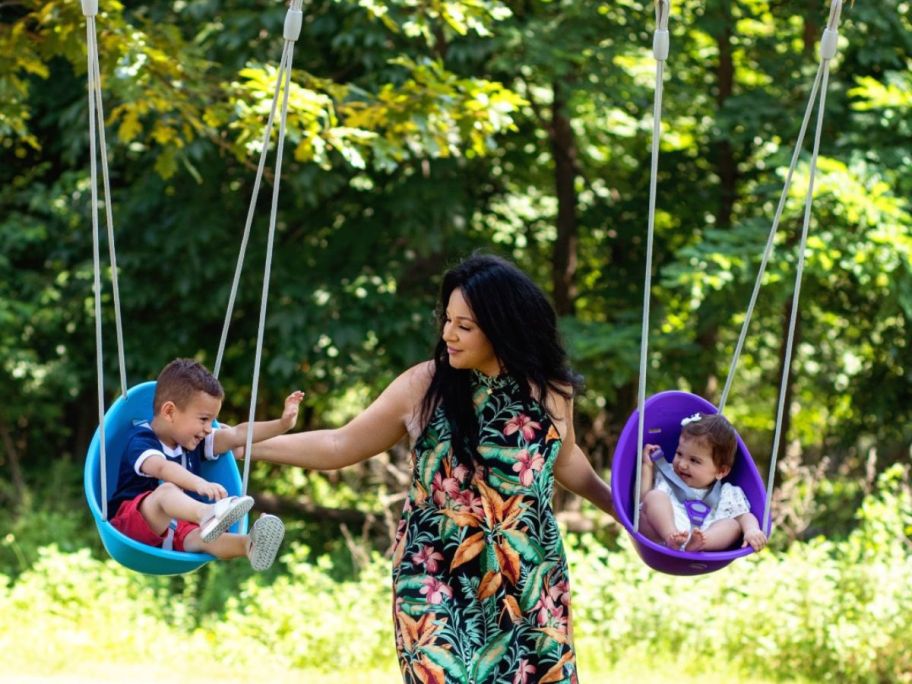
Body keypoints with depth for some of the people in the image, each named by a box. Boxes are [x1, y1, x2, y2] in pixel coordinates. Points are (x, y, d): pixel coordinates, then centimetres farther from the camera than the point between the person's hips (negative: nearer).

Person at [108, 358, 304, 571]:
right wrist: (199, 483, -53)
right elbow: (161, 467, -35)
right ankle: (208, 514, -69)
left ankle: (248, 545, -62)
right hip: (131, 520, -6)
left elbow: (237, 435, 11)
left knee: (200, 538, -29)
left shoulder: (193, 440, 14)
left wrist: (282, 424, 0)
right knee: (167, 490, -36)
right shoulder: (141, 440, -13)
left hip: (176, 526, 6)